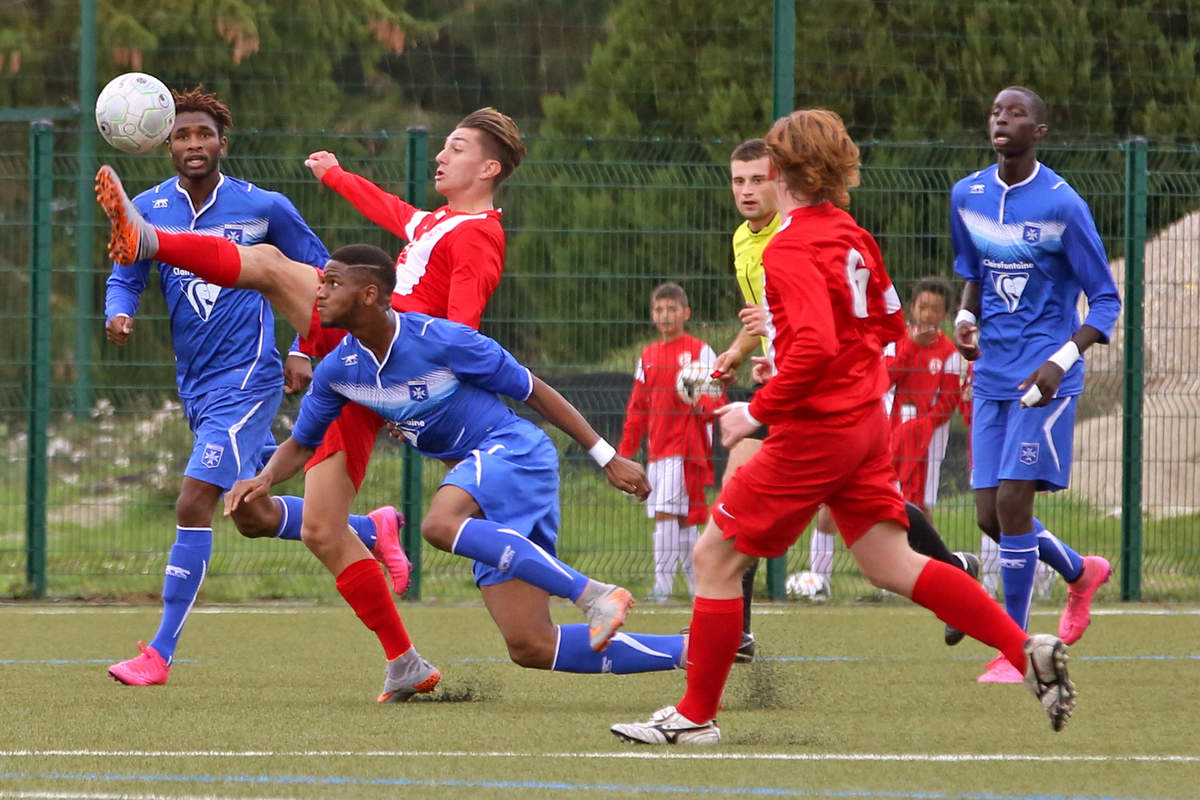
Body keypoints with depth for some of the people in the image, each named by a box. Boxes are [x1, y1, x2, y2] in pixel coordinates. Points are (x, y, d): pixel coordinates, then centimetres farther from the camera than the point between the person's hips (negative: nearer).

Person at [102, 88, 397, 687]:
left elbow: (319, 272, 7)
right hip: (193, 384, 5)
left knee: (193, 504, -15)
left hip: (247, 379, -5)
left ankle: (160, 653, -11)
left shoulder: (265, 208, -6)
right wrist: (118, 314, -15)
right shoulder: (148, 209, 1)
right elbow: (125, 279, 9)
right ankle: (370, 530, 37)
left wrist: (303, 351, -1)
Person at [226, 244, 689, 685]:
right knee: (530, 648, -4)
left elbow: (532, 392, -8)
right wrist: (265, 479, -7)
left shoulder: (441, 340, -16)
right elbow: (302, 442, 16)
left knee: (440, 525, -38)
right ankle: (689, 650, 3)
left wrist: (607, 458, -5)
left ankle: (592, 594, -33)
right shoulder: (338, 370, 1)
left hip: (513, 450, -7)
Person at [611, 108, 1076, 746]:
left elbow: (817, 344, -29)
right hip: (865, 420, 9)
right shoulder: (850, 234, 9)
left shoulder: (789, 249, -17)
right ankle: (1027, 650, 0)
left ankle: (696, 715, 6)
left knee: (714, 556, 1)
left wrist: (759, 410, -20)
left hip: (814, 427, -9)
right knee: (891, 565, 11)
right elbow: (888, 323, 20)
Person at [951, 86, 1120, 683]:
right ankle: (1081, 573, 35)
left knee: (1012, 505, -13)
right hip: (991, 377, 6)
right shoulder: (967, 196, 6)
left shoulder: (1062, 205, -12)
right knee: (991, 517, 5)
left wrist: (1062, 360, -20)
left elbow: (1105, 300, -7)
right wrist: (966, 318, 2)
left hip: (1043, 381, -6)